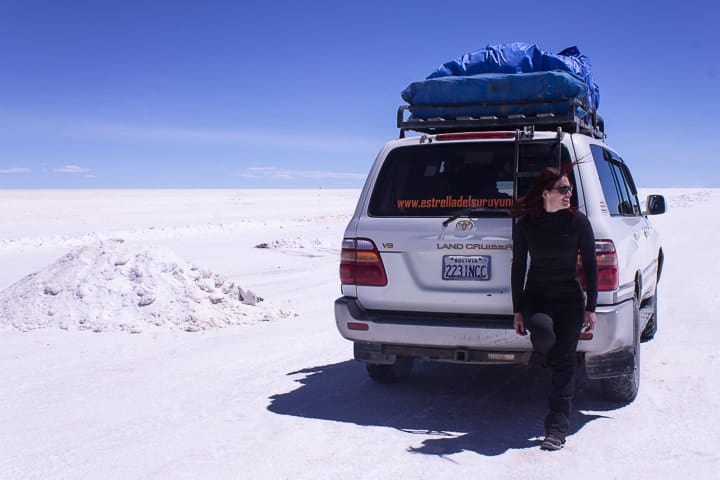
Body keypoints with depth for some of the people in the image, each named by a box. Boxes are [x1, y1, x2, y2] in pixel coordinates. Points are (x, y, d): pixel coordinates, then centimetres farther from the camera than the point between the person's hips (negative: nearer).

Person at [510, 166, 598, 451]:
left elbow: (590, 265, 1)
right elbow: (518, 267, 1)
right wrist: (517, 310, -1)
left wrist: (590, 307, -3)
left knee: (564, 361, -3)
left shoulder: (578, 222, -5)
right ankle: (541, 356, 6)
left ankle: (557, 429, 5)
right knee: (542, 326, -33)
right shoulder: (525, 224, -4)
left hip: (569, 299, 1)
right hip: (536, 296, 0)